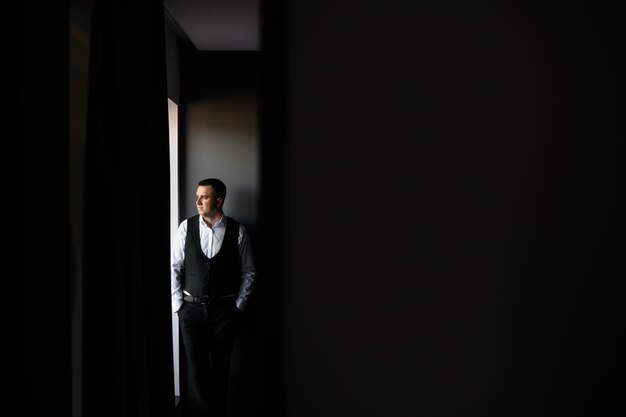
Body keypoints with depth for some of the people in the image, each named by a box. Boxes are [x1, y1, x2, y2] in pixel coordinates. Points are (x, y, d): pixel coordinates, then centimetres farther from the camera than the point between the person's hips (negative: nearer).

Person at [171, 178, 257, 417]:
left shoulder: (237, 231, -4)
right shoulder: (186, 227, -2)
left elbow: (248, 271, 3)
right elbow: (174, 267, 1)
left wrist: (239, 305, -1)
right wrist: (177, 304, -2)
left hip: (224, 310, 0)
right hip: (191, 308, 1)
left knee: (221, 368, 8)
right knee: (196, 368, 1)